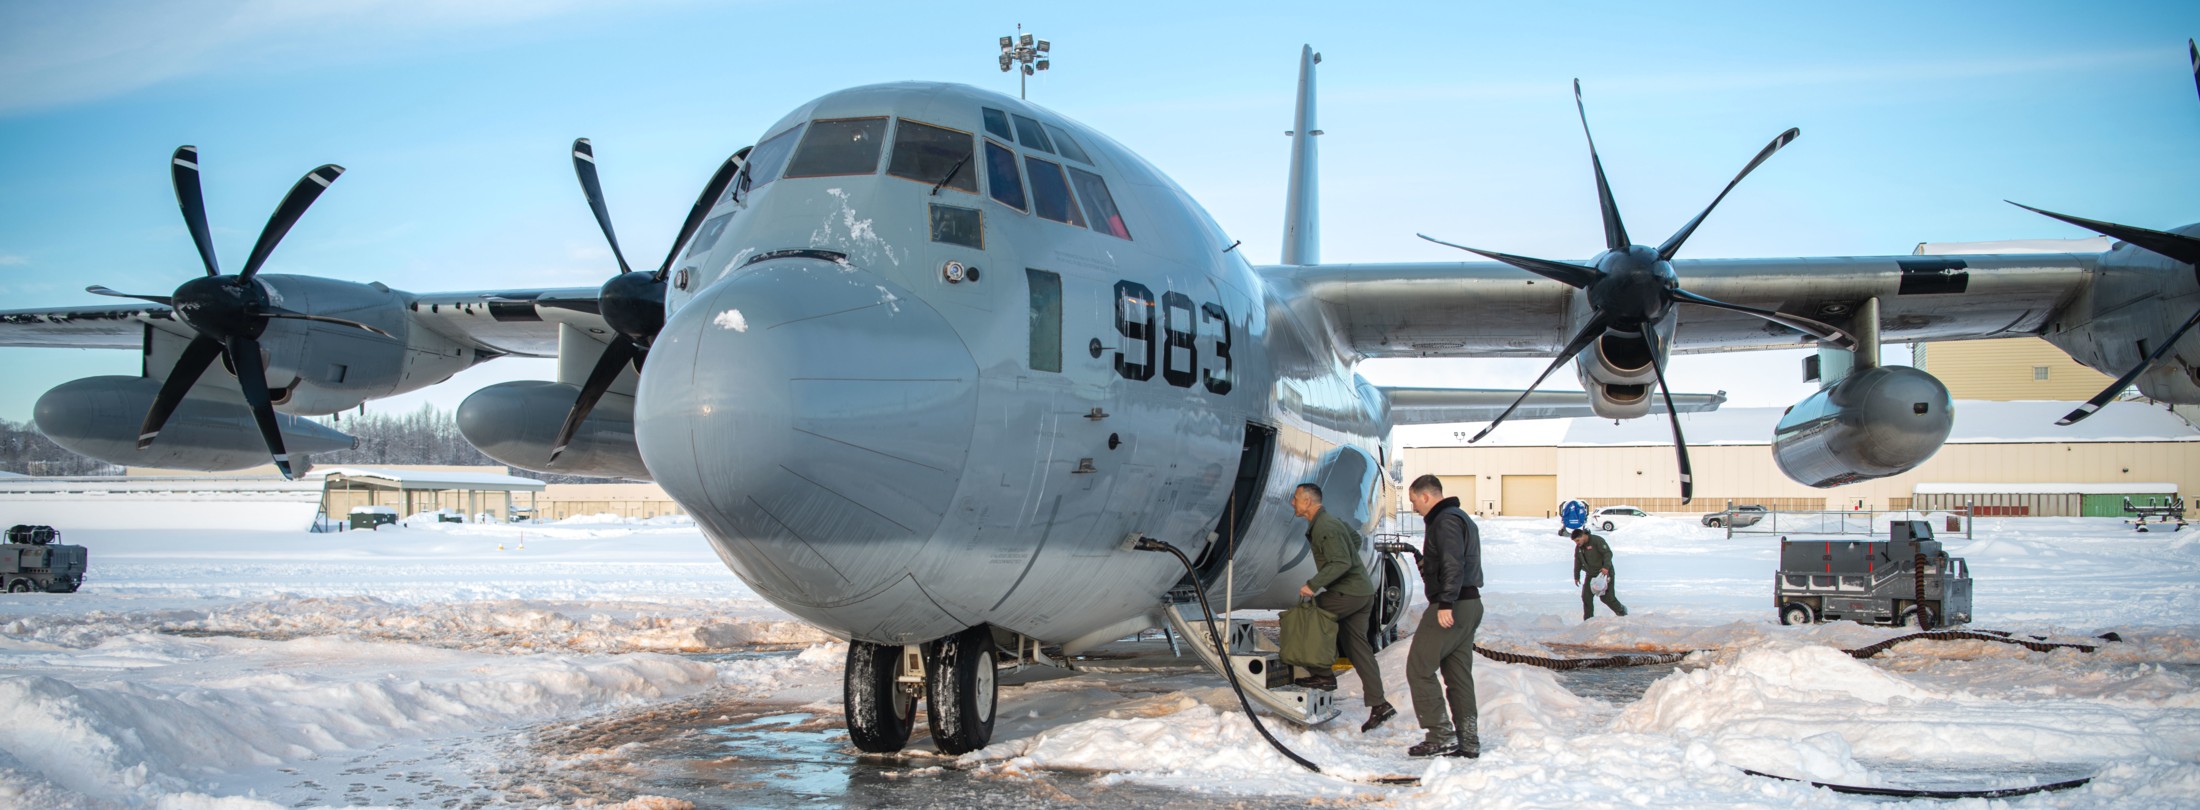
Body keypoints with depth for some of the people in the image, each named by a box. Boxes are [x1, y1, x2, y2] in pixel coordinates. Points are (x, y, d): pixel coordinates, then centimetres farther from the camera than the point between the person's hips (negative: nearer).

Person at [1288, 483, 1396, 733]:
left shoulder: (1325, 528, -18)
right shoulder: (1329, 521, 15)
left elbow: (1341, 563, -26)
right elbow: (1355, 538, 31)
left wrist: (1313, 585, -27)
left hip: (1348, 592, -10)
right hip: (1363, 591, 10)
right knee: (1357, 646, 8)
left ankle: (1323, 675, 3)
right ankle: (1378, 704, 6)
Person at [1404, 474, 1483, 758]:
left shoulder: (1445, 520, -12)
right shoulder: (1461, 518, 21)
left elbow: (1453, 565, -22)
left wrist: (1445, 603, -26)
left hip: (1451, 608, -10)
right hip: (1470, 604, 10)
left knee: (1419, 668, -7)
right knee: (1459, 673, 10)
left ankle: (1441, 735, -10)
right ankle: (1468, 741, 10)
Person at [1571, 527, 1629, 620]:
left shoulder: (1597, 541, -16)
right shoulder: (1578, 547, 6)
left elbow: (1608, 553, -21)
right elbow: (1577, 562, 18)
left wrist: (1606, 567, -34)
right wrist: (1576, 576, 21)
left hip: (1604, 573, -7)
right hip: (1591, 575, 7)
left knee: (1607, 597, -9)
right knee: (1586, 597, -1)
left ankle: (1621, 611, 17)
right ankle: (1588, 621, 7)